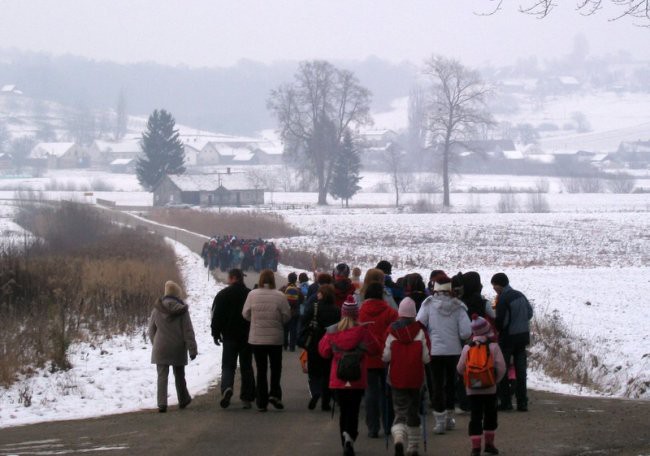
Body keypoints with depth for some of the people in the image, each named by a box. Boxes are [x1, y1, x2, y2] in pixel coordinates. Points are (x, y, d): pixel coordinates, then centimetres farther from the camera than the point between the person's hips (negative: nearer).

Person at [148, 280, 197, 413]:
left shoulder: (157, 310, -2)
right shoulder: (182, 310, -10)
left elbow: (151, 330, 6)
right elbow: (188, 331, -10)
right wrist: (192, 349, -7)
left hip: (161, 349, 0)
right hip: (178, 349, 0)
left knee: (162, 376, 0)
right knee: (179, 375, 17)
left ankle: (162, 403, -12)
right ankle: (183, 400, 31)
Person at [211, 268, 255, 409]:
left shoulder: (223, 295, -4)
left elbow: (217, 316, -4)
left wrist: (216, 333, 5)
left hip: (229, 336, -2)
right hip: (247, 337, 2)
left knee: (228, 366, 3)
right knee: (246, 367, 8)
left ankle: (227, 388, -25)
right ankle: (247, 398, 7)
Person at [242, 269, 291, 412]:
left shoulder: (252, 295, -7)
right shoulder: (279, 296, -11)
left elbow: (245, 314, 0)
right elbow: (286, 316, -5)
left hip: (256, 338, 1)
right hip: (275, 337, -1)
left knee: (261, 369, 7)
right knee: (276, 367, 15)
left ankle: (261, 402, 7)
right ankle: (274, 393, -3)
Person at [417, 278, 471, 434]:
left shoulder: (429, 304, -8)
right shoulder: (458, 307, -5)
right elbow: (466, 332, -10)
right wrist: (455, 335, 11)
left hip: (435, 350, -2)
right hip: (454, 350, 2)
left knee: (437, 383, 3)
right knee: (451, 382, 17)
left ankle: (440, 420, -4)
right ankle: (449, 418, 27)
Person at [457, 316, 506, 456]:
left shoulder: (467, 348, -4)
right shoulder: (493, 347, -9)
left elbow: (460, 369, 0)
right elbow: (501, 368, -11)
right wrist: (496, 380, 5)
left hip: (472, 390, 1)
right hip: (490, 389, -1)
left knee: (475, 417, 3)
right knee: (490, 415, 15)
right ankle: (489, 443, 22)